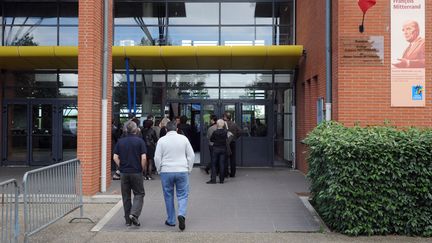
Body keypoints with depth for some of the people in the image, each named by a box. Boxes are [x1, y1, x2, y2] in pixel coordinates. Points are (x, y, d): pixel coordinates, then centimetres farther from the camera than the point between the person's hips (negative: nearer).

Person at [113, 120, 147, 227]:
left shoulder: (120, 141, 2)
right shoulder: (139, 141, -6)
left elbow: (115, 157, -2)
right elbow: (143, 158, -12)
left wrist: (121, 167, 9)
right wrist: (142, 169, 2)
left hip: (124, 173, 3)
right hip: (136, 172, -3)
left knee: (126, 196, 11)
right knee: (139, 194, 9)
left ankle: (128, 220, 15)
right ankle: (134, 214, -10)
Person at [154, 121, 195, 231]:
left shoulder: (162, 140, -1)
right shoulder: (183, 138, 2)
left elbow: (157, 158, -2)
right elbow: (191, 155, 4)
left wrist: (159, 170, 11)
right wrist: (189, 169, 12)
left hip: (166, 171, 0)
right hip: (182, 171, 0)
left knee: (168, 196, 11)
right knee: (182, 195, 6)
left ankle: (171, 220, 17)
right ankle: (181, 214, -16)